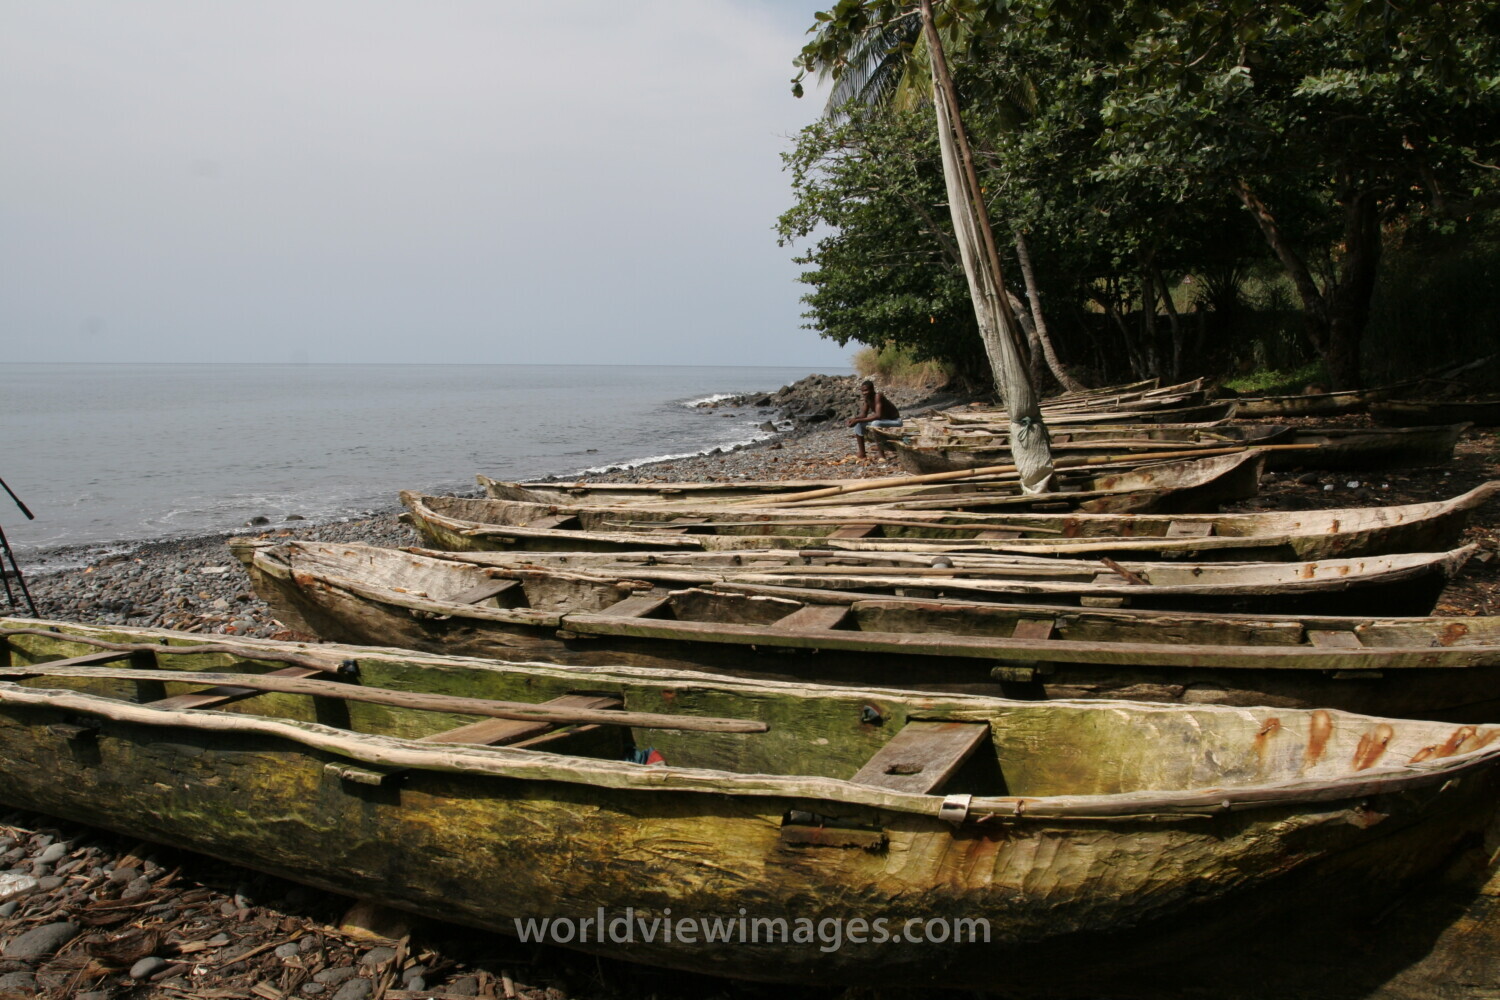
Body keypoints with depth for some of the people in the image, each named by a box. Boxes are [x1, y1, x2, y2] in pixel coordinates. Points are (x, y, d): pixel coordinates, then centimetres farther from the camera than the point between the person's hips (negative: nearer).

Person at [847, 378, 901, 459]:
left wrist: (858, 420, -39)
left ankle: (882, 455, -27)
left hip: (895, 421, -9)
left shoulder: (878, 396, -29)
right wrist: (855, 419, -22)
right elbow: (863, 414, 0)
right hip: (882, 420, 9)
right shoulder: (866, 398, -5)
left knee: (875, 424, -37)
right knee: (858, 423, 0)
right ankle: (862, 453, 0)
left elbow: (878, 416, -40)